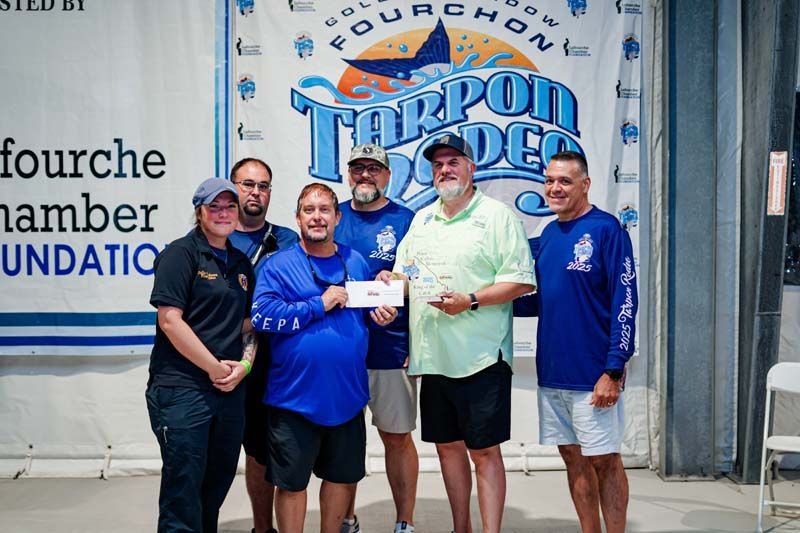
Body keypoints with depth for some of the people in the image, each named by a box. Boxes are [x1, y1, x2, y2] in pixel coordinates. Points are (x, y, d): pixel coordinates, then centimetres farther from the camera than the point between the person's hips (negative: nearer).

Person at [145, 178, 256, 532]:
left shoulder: (241, 264, 14)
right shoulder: (181, 254, -6)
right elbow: (169, 320, -15)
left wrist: (244, 364, -3)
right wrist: (214, 368, -13)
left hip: (230, 390, 7)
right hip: (181, 389, -7)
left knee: (218, 483, 16)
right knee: (183, 487, 0)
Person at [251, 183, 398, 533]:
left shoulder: (356, 262, 8)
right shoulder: (278, 265, -7)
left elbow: (370, 307, 21)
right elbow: (262, 316, -21)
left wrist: (382, 315, -2)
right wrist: (319, 304, -20)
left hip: (347, 395, 5)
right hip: (294, 398, -4)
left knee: (342, 476, 19)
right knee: (291, 483, 9)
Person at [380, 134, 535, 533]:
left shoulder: (496, 215, -5)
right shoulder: (421, 219, 15)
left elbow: (522, 280, -11)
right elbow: (406, 273, 23)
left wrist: (471, 301, -20)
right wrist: (392, 281, 0)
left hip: (481, 356, -6)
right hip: (433, 355, 7)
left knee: (484, 450, 1)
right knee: (447, 445, 15)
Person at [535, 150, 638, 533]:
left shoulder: (606, 229, -10)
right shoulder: (548, 234, 10)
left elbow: (625, 302, -14)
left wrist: (613, 371, -18)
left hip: (593, 375, -7)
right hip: (552, 371, 7)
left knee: (603, 460, 4)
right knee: (573, 459, 14)